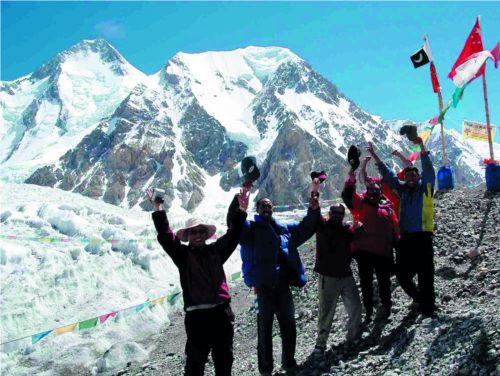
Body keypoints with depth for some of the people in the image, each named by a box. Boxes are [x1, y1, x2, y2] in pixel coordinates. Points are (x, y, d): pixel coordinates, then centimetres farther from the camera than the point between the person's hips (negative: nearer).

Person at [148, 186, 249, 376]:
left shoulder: (215, 251, 14)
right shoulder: (183, 254, 5)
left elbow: (233, 235, 12)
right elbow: (165, 236, -5)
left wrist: (241, 211, 0)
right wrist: (158, 210, -12)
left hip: (221, 312, 4)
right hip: (197, 315, -4)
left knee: (224, 360, 14)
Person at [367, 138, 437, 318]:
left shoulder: (426, 187, 3)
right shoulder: (403, 189, 14)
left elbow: (428, 170, -11)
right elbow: (388, 174, 14)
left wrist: (422, 147, -24)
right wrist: (374, 156, 8)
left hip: (423, 236, -5)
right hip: (405, 237, 5)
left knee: (425, 274, -5)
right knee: (402, 273, 7)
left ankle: (428, 308, 2)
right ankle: (418, 298, 31)